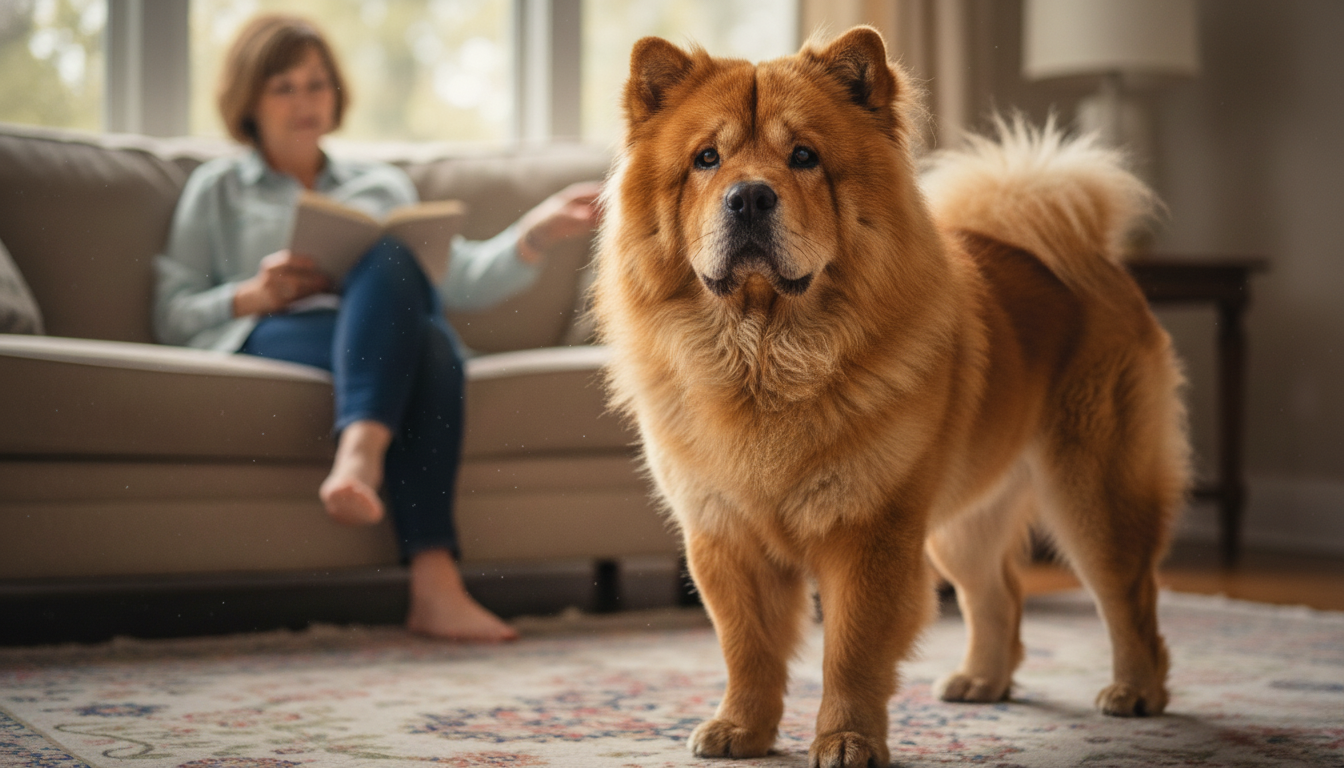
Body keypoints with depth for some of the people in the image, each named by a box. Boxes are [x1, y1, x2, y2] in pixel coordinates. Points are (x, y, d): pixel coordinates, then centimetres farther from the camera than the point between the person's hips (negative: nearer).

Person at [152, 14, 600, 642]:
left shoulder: (383, 186, 32)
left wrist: (538, 233, 0)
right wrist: (251, 297, -5)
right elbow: (171, 317, 14)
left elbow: (460, 279, 17)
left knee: (434, 343, -37)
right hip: (270, 341, -2)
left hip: (395, 344, 3)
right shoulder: (218, 189, 26)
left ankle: (434, 582, -54)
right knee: (391, 260, -35)